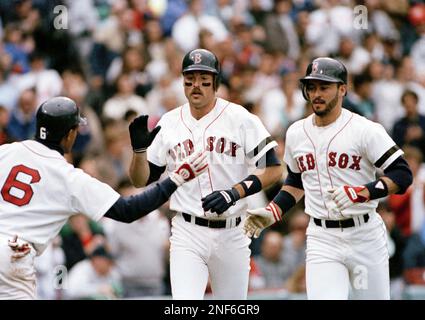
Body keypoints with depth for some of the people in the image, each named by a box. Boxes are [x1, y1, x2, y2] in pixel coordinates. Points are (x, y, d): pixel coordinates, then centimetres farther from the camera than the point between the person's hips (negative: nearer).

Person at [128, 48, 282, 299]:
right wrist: (139, 148, -11)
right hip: (188, 234, 0)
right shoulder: (169, 124, 5)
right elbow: (142, 181, 8)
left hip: (232, 234, 0)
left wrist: (235, 192, -20)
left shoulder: (240, 119, -4)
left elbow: (273, 169, -7)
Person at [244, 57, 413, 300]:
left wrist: (361, 193, -26)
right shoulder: (296, 133, 9)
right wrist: (272, 213, 11)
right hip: (321, 238, 3)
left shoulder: (366, 130, -8)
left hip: (364, 234, -3)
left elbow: (403, 175, -14)